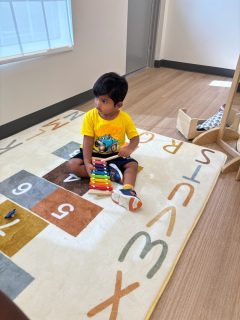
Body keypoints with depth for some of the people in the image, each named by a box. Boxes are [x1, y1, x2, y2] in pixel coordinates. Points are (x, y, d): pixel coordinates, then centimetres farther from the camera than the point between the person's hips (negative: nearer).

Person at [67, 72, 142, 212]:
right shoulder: (90, 116, -15)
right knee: (72, 164, -22)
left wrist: (129, 148, -33)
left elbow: (135, 138, -9)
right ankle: (111, 173, -28)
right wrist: (87, 163, -27)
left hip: (115, 155, 0)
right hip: (94, 153, 1)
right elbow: (88, 141, -16)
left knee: (133, 164, -23)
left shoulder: (124, 118, -13)